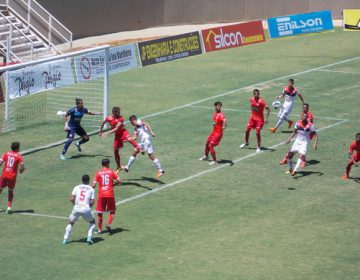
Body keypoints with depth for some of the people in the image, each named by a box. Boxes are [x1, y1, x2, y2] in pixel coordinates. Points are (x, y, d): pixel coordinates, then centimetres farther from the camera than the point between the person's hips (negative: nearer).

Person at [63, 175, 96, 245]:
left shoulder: (77, 187, 10)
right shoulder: (91, 189, 7)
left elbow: (72, 199, 1)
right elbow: (92, 202, -1)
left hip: (76, 208, 1)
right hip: (86, 209, -1)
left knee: (70, 223, 23)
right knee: (92, 222, 23)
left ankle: (65, 239, 13)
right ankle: (89, 238, 6)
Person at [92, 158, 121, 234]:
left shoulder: (98, 173, 1)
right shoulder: (112, 172, 1)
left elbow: (94, 185, -6)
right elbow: (119, 181, -3)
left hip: (101, 195, 1)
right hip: (110, 195, -1)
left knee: (100, 213, 10)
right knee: (112, 211, 14)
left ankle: (99, 229, 12)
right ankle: (109, 224, -7)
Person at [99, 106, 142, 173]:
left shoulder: (120, 118, -17)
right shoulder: (109, 118, -8)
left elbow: (116, 128, -25)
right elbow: (103, 123, 14)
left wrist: (107, 133, -31)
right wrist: (101, 131, 21)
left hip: (123, 132, -4)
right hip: (117, 135, 4)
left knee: (129, 139, -38)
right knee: (115, 151, 6)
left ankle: (139, 149, -49)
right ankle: (118, 167, 21)